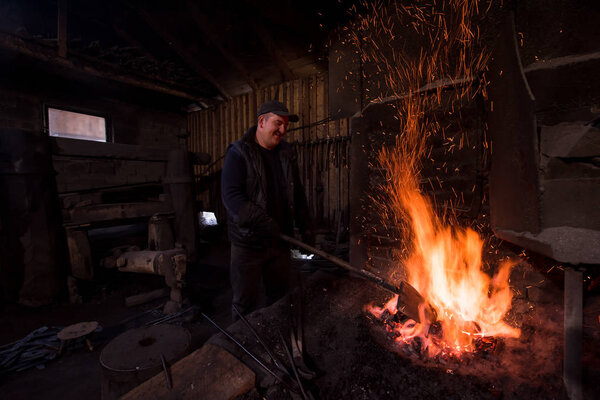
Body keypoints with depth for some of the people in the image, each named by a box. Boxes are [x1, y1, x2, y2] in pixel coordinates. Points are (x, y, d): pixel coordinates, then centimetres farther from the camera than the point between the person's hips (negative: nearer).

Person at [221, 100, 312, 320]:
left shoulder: (287, 153, 9)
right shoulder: (239, 153, -9)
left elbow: (297, 193, 15)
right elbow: (230, 196, -20)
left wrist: (304, 224, 8)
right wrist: (263, 222, -28)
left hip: (280, 241, 6)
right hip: (249, 242, -5)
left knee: (280, 298, 20)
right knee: (246, 303, 10)